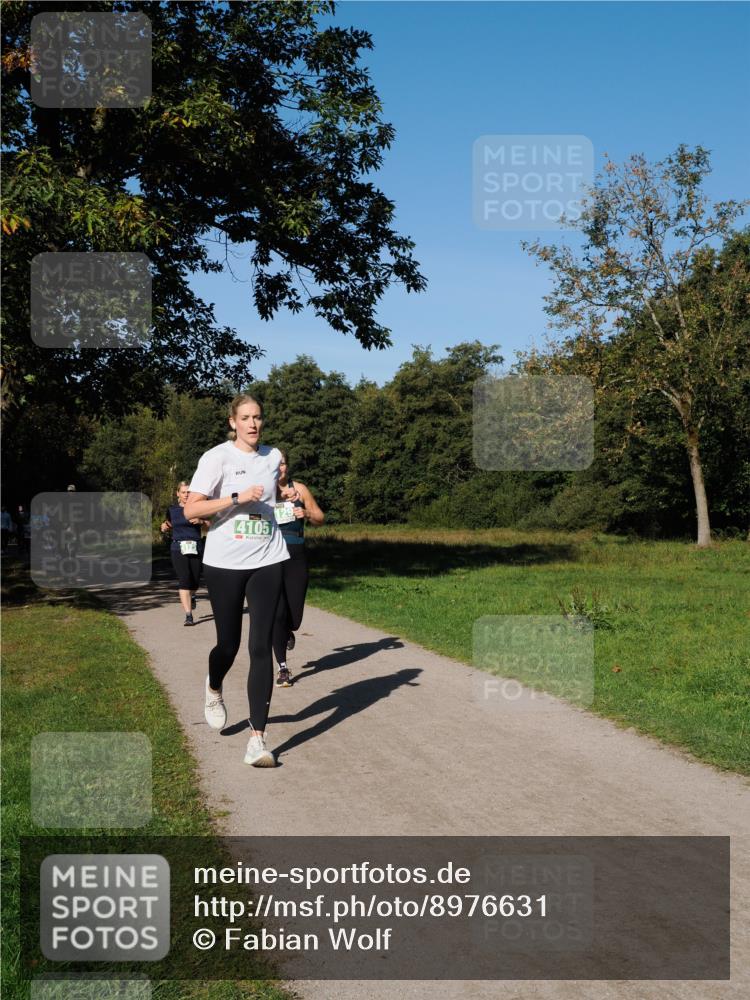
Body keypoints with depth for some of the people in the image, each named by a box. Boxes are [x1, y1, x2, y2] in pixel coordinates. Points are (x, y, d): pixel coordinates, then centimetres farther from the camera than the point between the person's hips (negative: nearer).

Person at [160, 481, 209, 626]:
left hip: (196, 548, 1)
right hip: (178, 548, -1)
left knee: (195, 580, 5)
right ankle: (188, 615, -16)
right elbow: (166, 528, 20)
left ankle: (191, 596, 43)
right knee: (184, 579, -15)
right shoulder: (172, 510, 8)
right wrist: (164, 528, -3)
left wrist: (201, 521, -15)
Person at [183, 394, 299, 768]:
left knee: (261, 647, -5)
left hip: (267, 561, 3)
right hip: (224, 563, -2)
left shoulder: (273, 456, 8)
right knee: (228, 643, 9)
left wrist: (286, 495, 8)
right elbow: (190, 510, -14)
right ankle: (214, 690, 45)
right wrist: (238, 498, -21)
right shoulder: (216, 457, -6)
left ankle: (257, 739, -4)